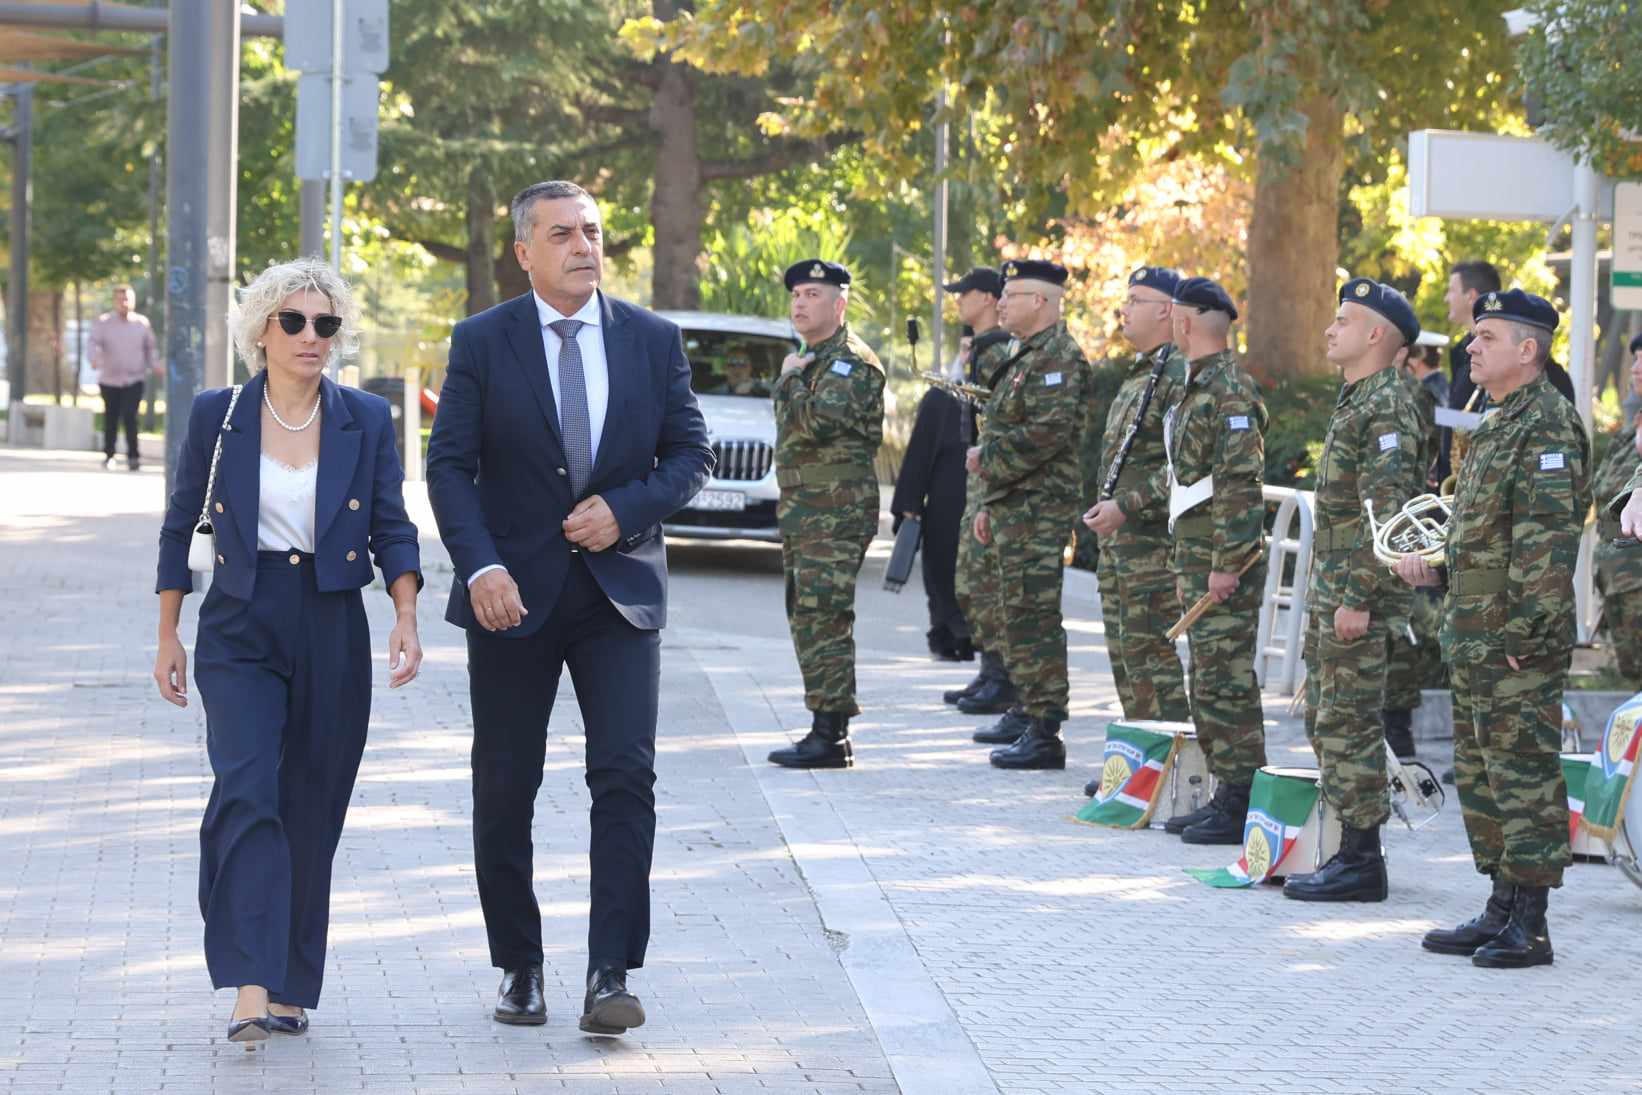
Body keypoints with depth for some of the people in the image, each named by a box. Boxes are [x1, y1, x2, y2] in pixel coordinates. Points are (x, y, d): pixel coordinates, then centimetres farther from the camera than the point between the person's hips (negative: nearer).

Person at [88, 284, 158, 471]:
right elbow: (93, 343, -13)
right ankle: (108, 455, 25)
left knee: (129, 417, -15)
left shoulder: (142, 322, 6)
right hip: (110, 380, 1)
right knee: (110, 419, 8)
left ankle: (133, 456, -9)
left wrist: (154, 364, -3)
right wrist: (95, 358, -33)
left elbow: (150, 348, 15)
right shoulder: (103, 322, -1)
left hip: (134, 380, -1)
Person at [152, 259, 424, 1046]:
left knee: (312, 816, 5)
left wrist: (406, 617, -12)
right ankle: (250, 989, -25)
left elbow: (393, 528, 4)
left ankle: (292, 988, 17)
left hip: (332, 633, 2)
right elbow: (180, 524, 8)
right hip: (240, 629, -2)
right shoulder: (217, 416, 1)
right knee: (246, 792, -18)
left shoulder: (365, 420, 3)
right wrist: (168, 635, 7)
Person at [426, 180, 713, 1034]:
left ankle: (610, 976, -12)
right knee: (504, 791, 6)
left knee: (626, 776, -12)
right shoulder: (481, 342, -1)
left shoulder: (653, 340, 4)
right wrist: (480, 566, -19)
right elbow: (450, 466, -5)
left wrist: (625, 509, -11)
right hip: (514, 594, 0)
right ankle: (518, 969, 20)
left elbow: (691, 454, 7)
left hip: (619, 587, 0)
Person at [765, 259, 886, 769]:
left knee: (823, 618, -13)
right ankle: (827, 729, 16)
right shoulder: (812, 359, 20)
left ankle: (829, 736, -12)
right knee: (806, 617, 11)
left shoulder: (851, 362, -11)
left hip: (836, 510, -11)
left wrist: (791, 378, -12)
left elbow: (820, 421, -26)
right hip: (800, 509, 11)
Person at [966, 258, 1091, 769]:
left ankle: (1044, 734, -12)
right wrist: (989, 503, 23)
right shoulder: (1028, 355, 20)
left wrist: (987, 457, -14)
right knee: (1017, 613, 17)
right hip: (1013, 507, 11)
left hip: (1037, 511, -11)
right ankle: (1029, 712, 27)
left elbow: (1046, 434, -25)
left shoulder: (1059, 357, -14)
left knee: (1034, 616, -11)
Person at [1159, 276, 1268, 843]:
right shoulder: (1200, 387, 17)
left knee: (1227, 682, -8)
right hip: (1197, 554, 10)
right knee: (1208, 682, 13)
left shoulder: (1230, 390, -16)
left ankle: (1241, 805, -6)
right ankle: (1225, 793, 18)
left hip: (1224, 559, -10)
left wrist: (1227, 563, -24)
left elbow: (1241, 484, -22)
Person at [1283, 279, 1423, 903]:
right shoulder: (1357, 400, 17)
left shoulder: (1388, 408, -16)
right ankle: (1350, 850, 19)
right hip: (1331, 592, 11)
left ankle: (1361, 863, -4)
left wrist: (1358, 598, -23)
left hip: (1358, 598, -10)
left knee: (1349, 725, -8)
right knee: (1326, 720, 13)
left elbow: (1388, 515, -22)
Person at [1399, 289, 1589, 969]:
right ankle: (1501, 908, 22)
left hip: (1519, 645, -10)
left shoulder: (1547, 426, -14)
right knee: (1480, 776, 14)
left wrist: (1524, 634, -23)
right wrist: (1435, 568, 13)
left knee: (1524, 774, -7)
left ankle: (1529, 927, -4)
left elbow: (1548, 540, -21)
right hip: (1477, 641, 10)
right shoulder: (1499, 426, 18)